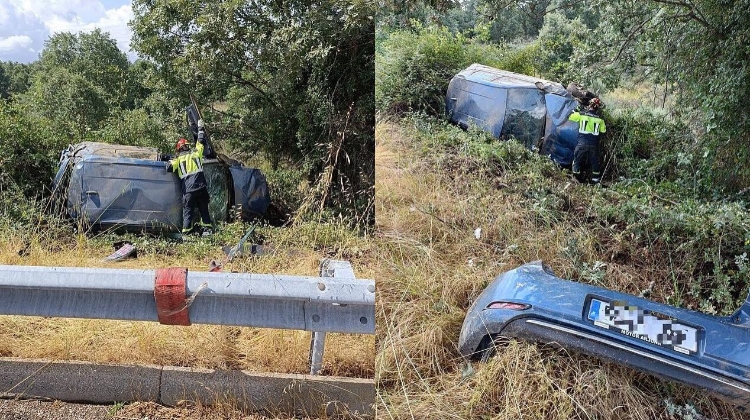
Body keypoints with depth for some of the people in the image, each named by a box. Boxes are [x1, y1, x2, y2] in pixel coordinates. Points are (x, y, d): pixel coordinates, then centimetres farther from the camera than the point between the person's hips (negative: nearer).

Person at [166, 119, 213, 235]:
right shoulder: (196, 153, 10)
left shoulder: (178, 158, 4)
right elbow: (201, 141, 24)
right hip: (201, 187, 2)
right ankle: (207, 229, 9)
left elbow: (169, 167, -9)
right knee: (204, 209, 12)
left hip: (188, 189, -2)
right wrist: (200, 128, 36)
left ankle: (187, 231, 1)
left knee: (187, 210, 4)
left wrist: (169, 162, 14)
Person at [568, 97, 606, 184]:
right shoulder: (599, 119, 0)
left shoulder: (581, 115, -7)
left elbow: (570, 117, 9)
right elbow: (603, 130, 14)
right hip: (594, 144, 2)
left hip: (582, 143, -2)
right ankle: (595, 179, 16)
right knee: (594, 162, 14)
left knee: (577, 160, 11)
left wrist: (575, 112, 27)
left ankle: (577, 177, 13)